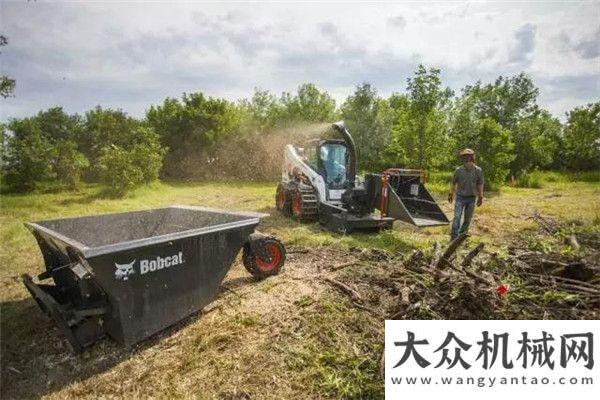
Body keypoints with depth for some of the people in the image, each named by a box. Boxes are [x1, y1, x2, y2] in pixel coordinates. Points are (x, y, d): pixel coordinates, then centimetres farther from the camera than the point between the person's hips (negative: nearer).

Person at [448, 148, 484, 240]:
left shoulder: (478, 170, -4)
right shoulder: (459, 170, -5)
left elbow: (480, 184, 5)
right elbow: (454, 183, 7)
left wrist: (480, 197, 4)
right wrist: (451, 194, 12)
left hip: (471, 198, 1)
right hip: (460, 197, -1)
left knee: (467, 219, 9)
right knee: (457, 217, -10)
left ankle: (462, 235, 23)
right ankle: (454, 237, -8)